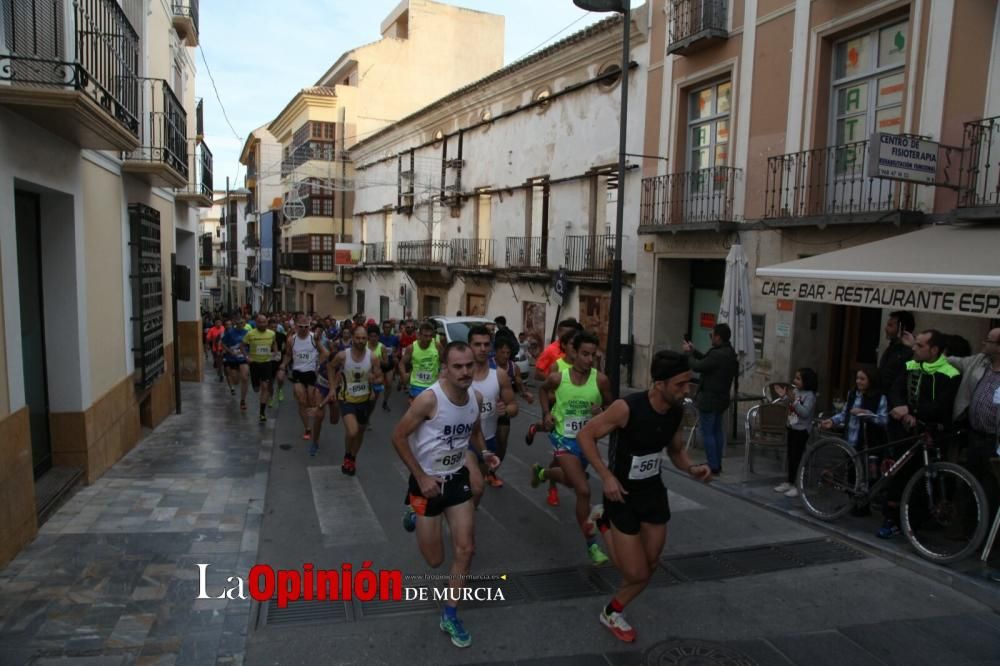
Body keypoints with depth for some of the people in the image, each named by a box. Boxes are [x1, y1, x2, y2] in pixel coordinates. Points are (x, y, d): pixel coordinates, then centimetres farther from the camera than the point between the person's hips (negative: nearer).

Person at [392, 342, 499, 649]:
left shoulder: (476, 397, -6)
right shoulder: (429, 399, -26)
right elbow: (398, 437, -18)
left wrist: (484, 452, -7)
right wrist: (421, 477, -19)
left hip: (457, 478, 5)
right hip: (427, 481, -5)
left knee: (465, 549, 2)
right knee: (435, 560, 7)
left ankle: (450, 615, 22)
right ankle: (415, 517, 39)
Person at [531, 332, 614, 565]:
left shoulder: (601, 380, -16)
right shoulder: (557, 378, -16)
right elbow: (543, 390, 8)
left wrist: (601, 411, -25)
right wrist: (546, 413, -7)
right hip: (564, 438, -4)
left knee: (570, 481, 28)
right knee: (583, 491, -15)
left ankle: (541, 472, 63)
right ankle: (592, 545, 2)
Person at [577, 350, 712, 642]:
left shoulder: (677, 410, -8)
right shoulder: (627, 408, -28)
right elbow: (585, 435, -19)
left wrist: (691, 468, -12)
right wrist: (606, 476, -25)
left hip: (653, 489, 6)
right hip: (623, 492, -6)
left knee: (650, 564, 15)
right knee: (638, 573, -4)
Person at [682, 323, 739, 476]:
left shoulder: (717, 355, -25)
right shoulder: (730, 354, 7)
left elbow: (697, 366, -18)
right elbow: (707, 361, 15)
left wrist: (688, 353, -2)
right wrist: (694, 351, 16)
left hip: (709, 399, -10)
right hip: (722, 398, 10)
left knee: (707, 433, -1)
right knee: (717, 431, 17)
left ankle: (713, 467, 2)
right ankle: (718, 464, 25)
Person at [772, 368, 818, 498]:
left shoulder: (809, 395, -16)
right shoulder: (795, 391, 8)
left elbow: (805, 413, -26)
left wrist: (794, 401, -34)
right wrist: (784, 396, 5)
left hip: (801, 430, -8)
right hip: (791, 427, 8)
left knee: (797, 457, -5)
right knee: (790, 456, 14)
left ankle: (797, 486, 3)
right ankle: (790, 482, 25)